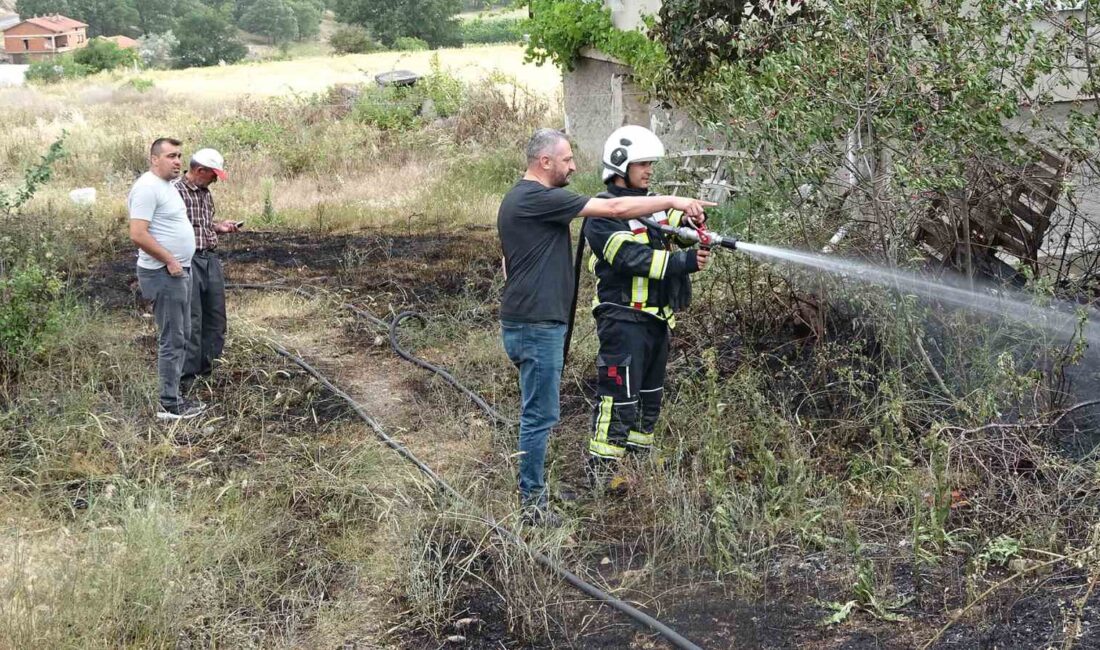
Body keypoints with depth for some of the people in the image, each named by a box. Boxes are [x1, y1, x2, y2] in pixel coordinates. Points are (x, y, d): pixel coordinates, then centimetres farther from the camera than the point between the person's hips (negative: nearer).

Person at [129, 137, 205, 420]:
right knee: (171, 340, -6)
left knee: (181, 336, 15)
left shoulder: (166, 185, 14)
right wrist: (170, 260, -20)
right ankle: (169, 405, 1)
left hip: (179, 270, 10)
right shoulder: (147, 187, -17)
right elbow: (138, 235, -24)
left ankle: (173, 396, 24)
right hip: (163, 274, -10)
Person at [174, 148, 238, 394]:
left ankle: (208, 369, 24)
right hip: (187, 261, -8)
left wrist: (219, 226, 9)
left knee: (216, 317, 12)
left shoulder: (206, 193, 13)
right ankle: (187, 378, 1)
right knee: (191, 320, -6)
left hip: (211, 258, 8)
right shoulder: (175, 190, -13)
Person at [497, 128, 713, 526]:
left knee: (537, 413, 16)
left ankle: (532, 492, 24)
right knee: (540, 414, -3)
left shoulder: (520, 198, 16)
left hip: (525, 323, 11)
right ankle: (532, 502, 4)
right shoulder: (539, 199, -17)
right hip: (536, 327, -11)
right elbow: (614, 208, -19)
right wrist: (673, 202, -14)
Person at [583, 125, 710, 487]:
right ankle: (602, 471, -1)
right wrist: (685, 262, -29)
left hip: (657, 318, 9)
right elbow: (635, 259, -23)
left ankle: (641, 459, 30)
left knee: (650, 396, 17)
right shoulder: (603, 214, -13)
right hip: (623, 318, -9)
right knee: (620, 396, -8)